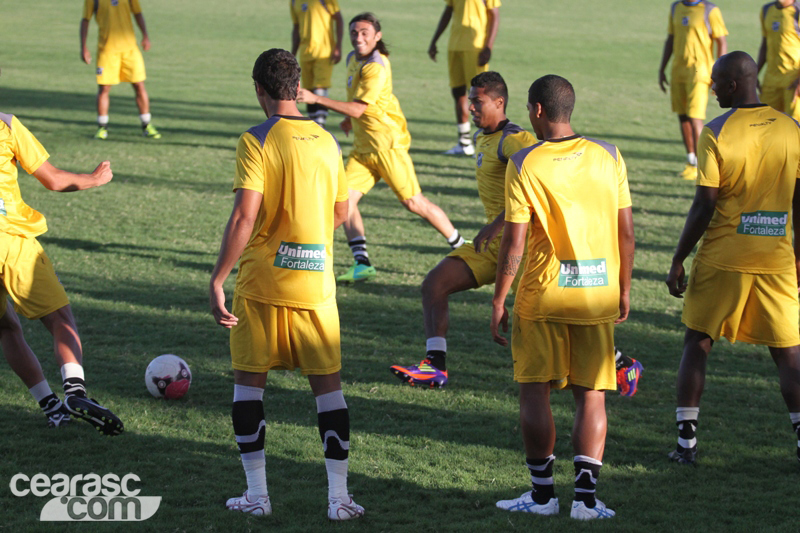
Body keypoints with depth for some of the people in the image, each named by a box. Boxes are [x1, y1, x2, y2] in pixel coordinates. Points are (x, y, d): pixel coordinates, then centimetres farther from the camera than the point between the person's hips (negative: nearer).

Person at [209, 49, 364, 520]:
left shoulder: (257, 142, -10)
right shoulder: (327, 141, 6)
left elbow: (244, 218, -17)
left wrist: (217, 281, -14)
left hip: (262, 283, -3)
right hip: (316, 284, 3)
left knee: (250, 381, 10)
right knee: (328, 384, 8)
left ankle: (257, 493, 10)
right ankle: (339, 497, 4)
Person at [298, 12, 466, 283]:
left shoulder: (376, 68, -19)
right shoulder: (353, 59, 9)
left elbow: (358, 109, -27)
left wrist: (316, 98, -31)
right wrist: (350, 119, 21)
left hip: (387, 143, -8)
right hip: (362, 146, 8)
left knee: (413, 203, -3)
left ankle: (461, 247, 15)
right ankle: (362, 263, -9)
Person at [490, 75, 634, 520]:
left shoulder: (524, 165, -8)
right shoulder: (608, 157, 1)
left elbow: (514, 243, -9)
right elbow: (626, 233, 4)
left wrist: (498, 303, -1)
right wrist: (624, 292, 15)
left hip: (542, 293, -2)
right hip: (598, 295, 3)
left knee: (535, 390, 9)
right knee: (591, 395, 7)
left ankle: (543, 493, 13)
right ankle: (586, 496, 3)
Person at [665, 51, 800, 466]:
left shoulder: (716, 133, -10)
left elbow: (704, 206, -11)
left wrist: (678, 261, -4)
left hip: (722, 259, -3)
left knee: (697, 344, 10)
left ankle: (686, 441, 9)